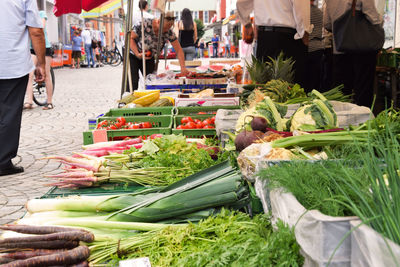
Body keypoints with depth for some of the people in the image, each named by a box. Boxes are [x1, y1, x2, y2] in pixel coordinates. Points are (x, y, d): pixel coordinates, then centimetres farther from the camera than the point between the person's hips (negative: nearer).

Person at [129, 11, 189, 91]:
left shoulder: (169, 33, -16)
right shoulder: (146, 24, -28)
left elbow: (179, 50, -15)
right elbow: (131, 38, -18)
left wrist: (183, 67, -27)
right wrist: (137, 54, -29)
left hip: (149, 57, 4)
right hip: (133, 53, -4)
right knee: (133, 80, -15)